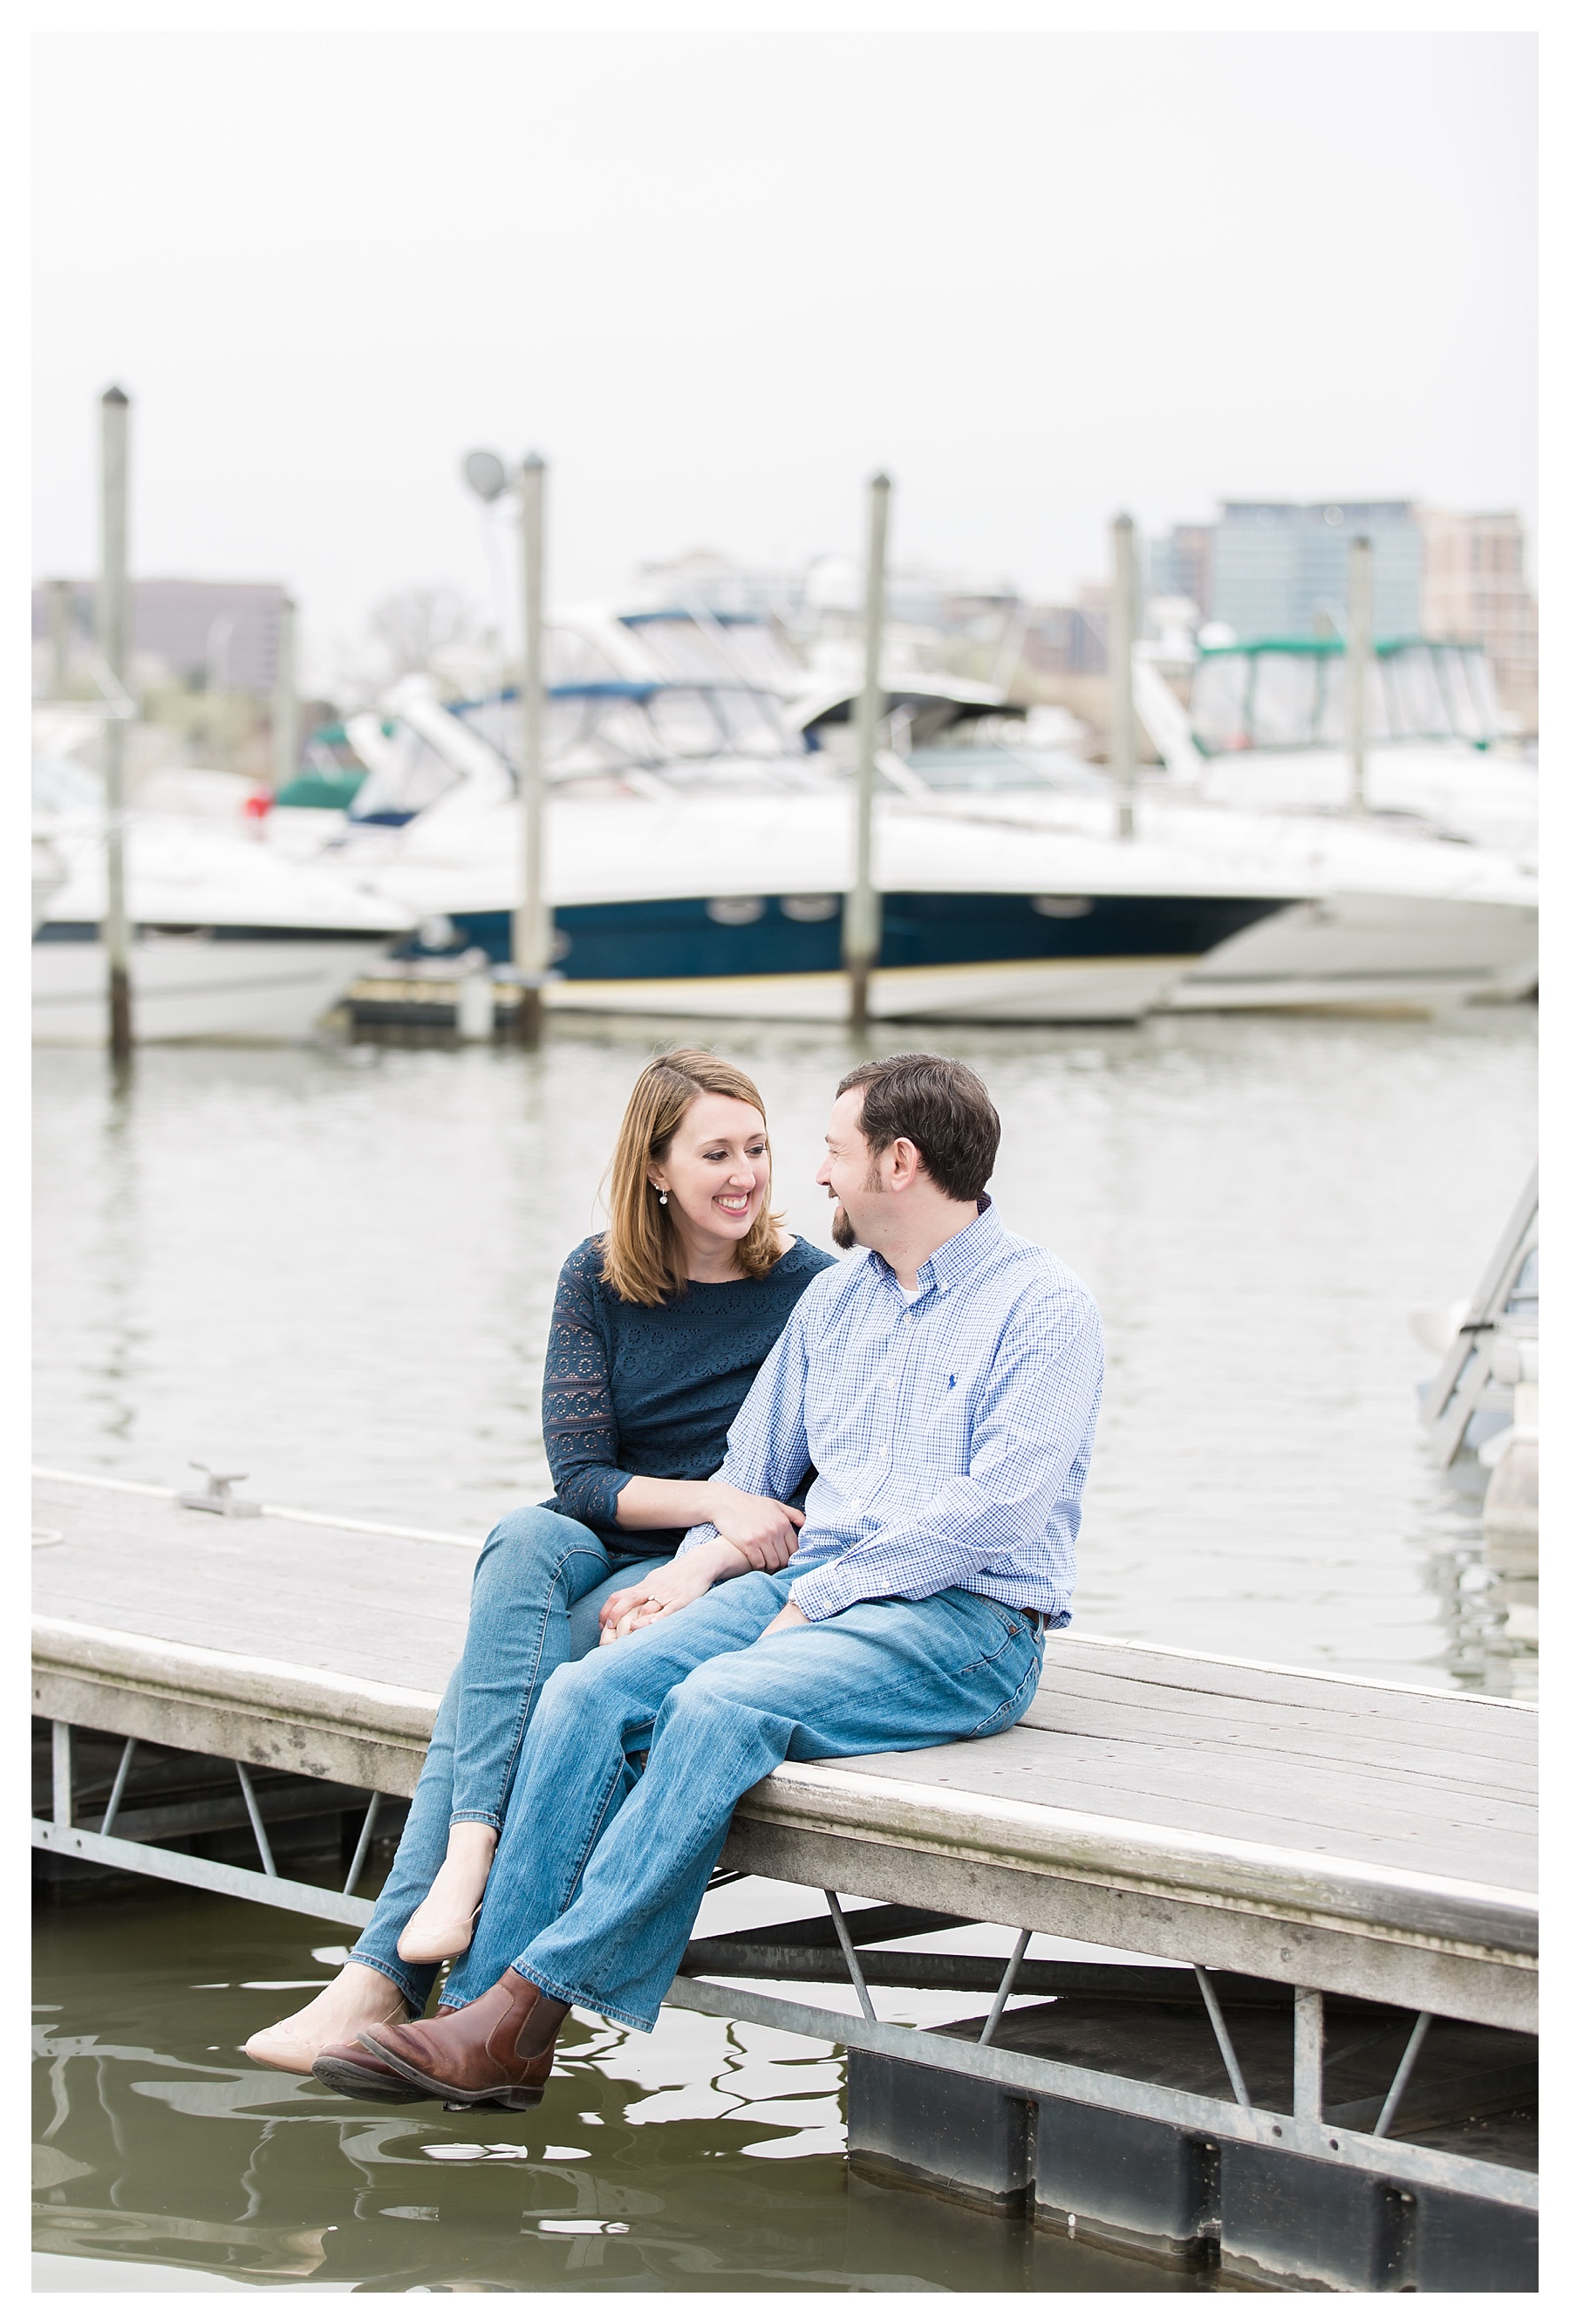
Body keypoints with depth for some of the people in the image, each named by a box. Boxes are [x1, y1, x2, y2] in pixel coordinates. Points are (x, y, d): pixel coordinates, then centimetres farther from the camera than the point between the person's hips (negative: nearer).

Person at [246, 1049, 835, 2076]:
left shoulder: (812, 1289, -6)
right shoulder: (600, 1279, 3)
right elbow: (581, 1474, -4)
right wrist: (716, 1501, -21)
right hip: (598, 1551, 3)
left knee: (494, 1679, -28)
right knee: (525, 1539, -34)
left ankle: (388, 1976, -31)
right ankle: (471, 1852, -44)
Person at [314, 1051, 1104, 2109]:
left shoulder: (1045, 1307, -4)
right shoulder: (833, 1301, 20)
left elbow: (998, 1507, -15)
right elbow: (752, 1477, 24)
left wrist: (817, 1599, -16)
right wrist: (701, 1565, 2)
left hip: (967, 1622, -7)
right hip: (811, 1590, 7)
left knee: (722, 1703, -34)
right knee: (590, 1691, -19)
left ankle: (529, 2004, -32)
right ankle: (486, 2007, -25)